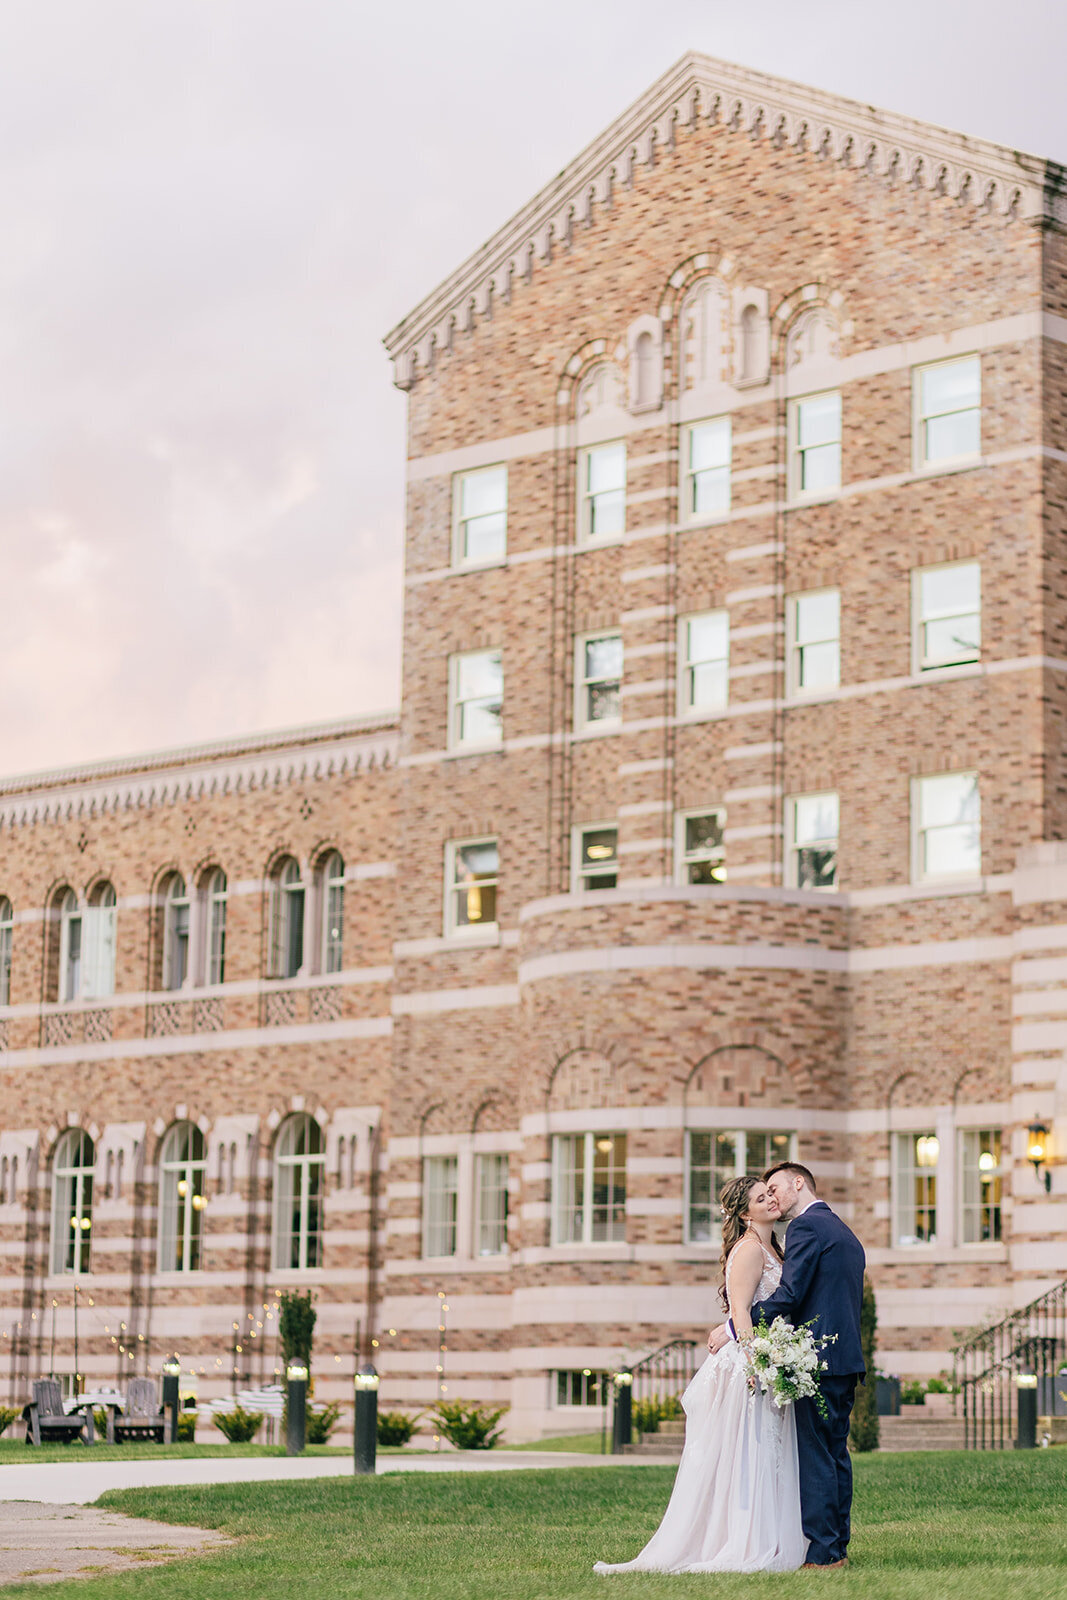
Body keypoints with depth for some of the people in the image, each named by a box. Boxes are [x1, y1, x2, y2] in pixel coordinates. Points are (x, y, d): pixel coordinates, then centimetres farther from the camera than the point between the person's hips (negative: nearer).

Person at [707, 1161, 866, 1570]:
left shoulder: (806, 1226, -9)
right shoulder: (846, 1234, 21)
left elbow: (789, 1294, -17)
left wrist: (734, 1328, -12)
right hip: (846, 1358, 10)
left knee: (813, 1454, -8)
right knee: (835, 1452, 11)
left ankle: (820, 1551, -9)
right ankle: (838, 1546, 13)